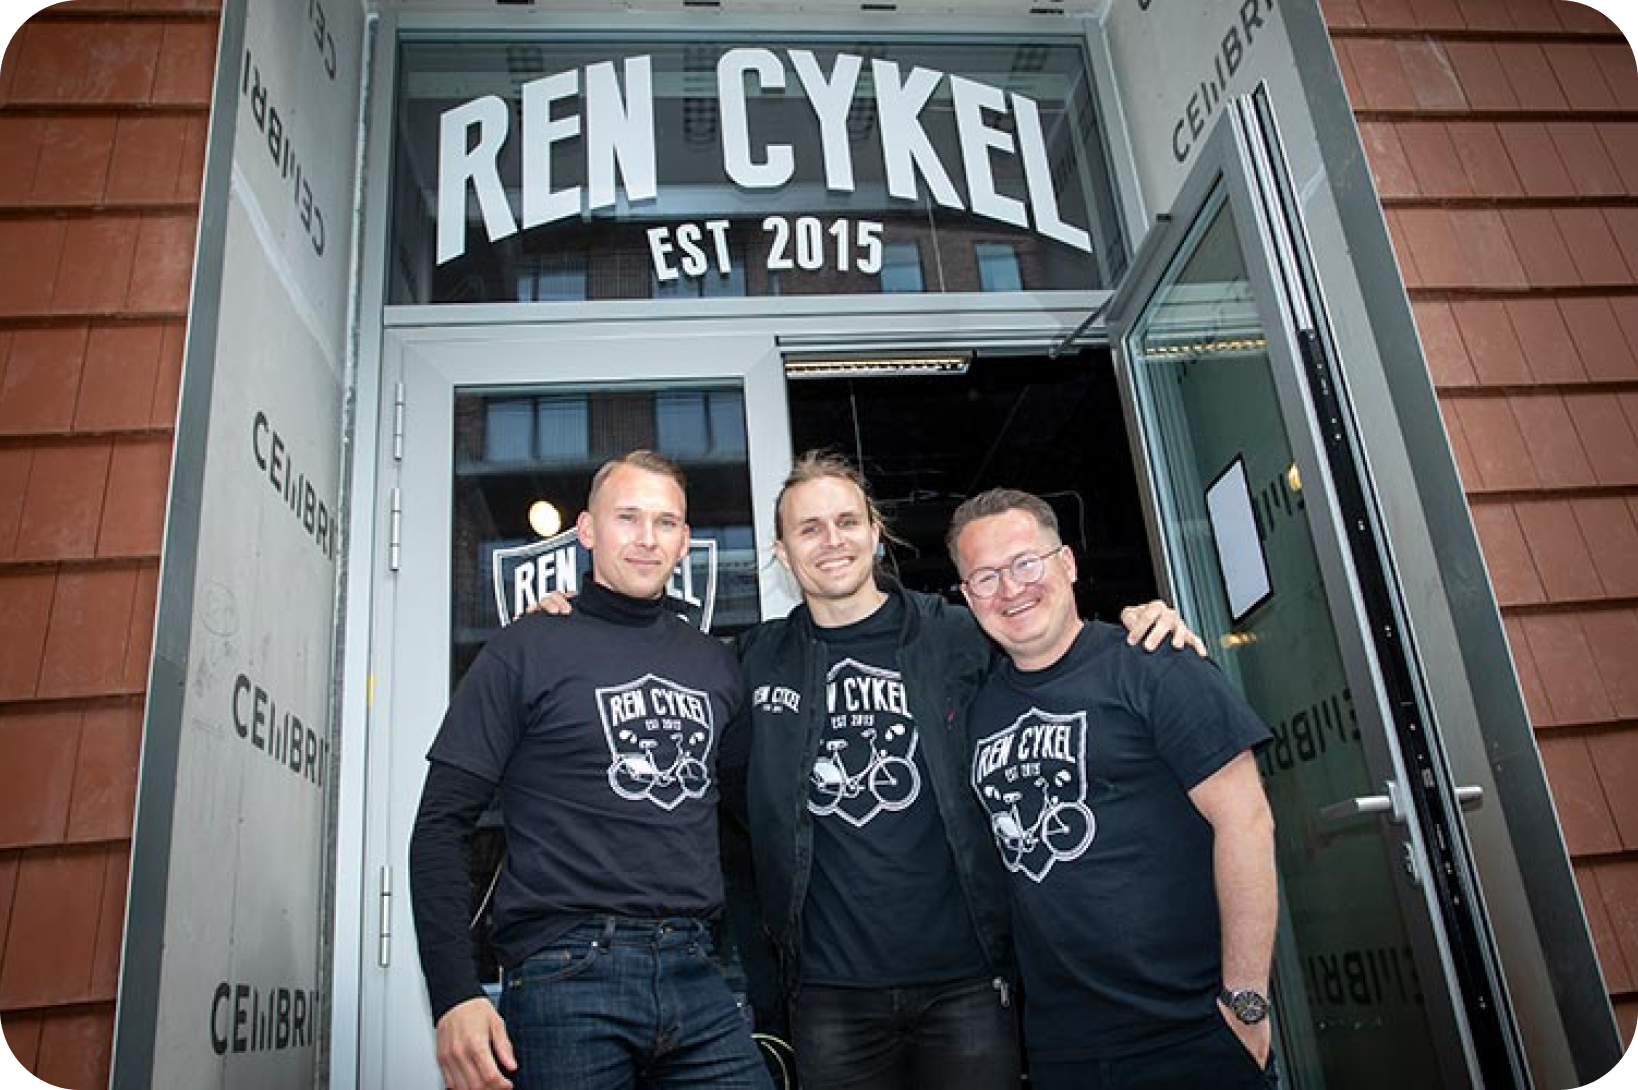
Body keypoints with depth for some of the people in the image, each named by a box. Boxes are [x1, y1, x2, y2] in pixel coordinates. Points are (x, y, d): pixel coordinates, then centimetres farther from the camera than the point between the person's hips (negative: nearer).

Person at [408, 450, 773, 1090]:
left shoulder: (714, 663, 12)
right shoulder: (527, 649, -1)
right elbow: (442, 827, -4)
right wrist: (454, 994, -13)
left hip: (695, 979, 4)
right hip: (566, 979, -4)